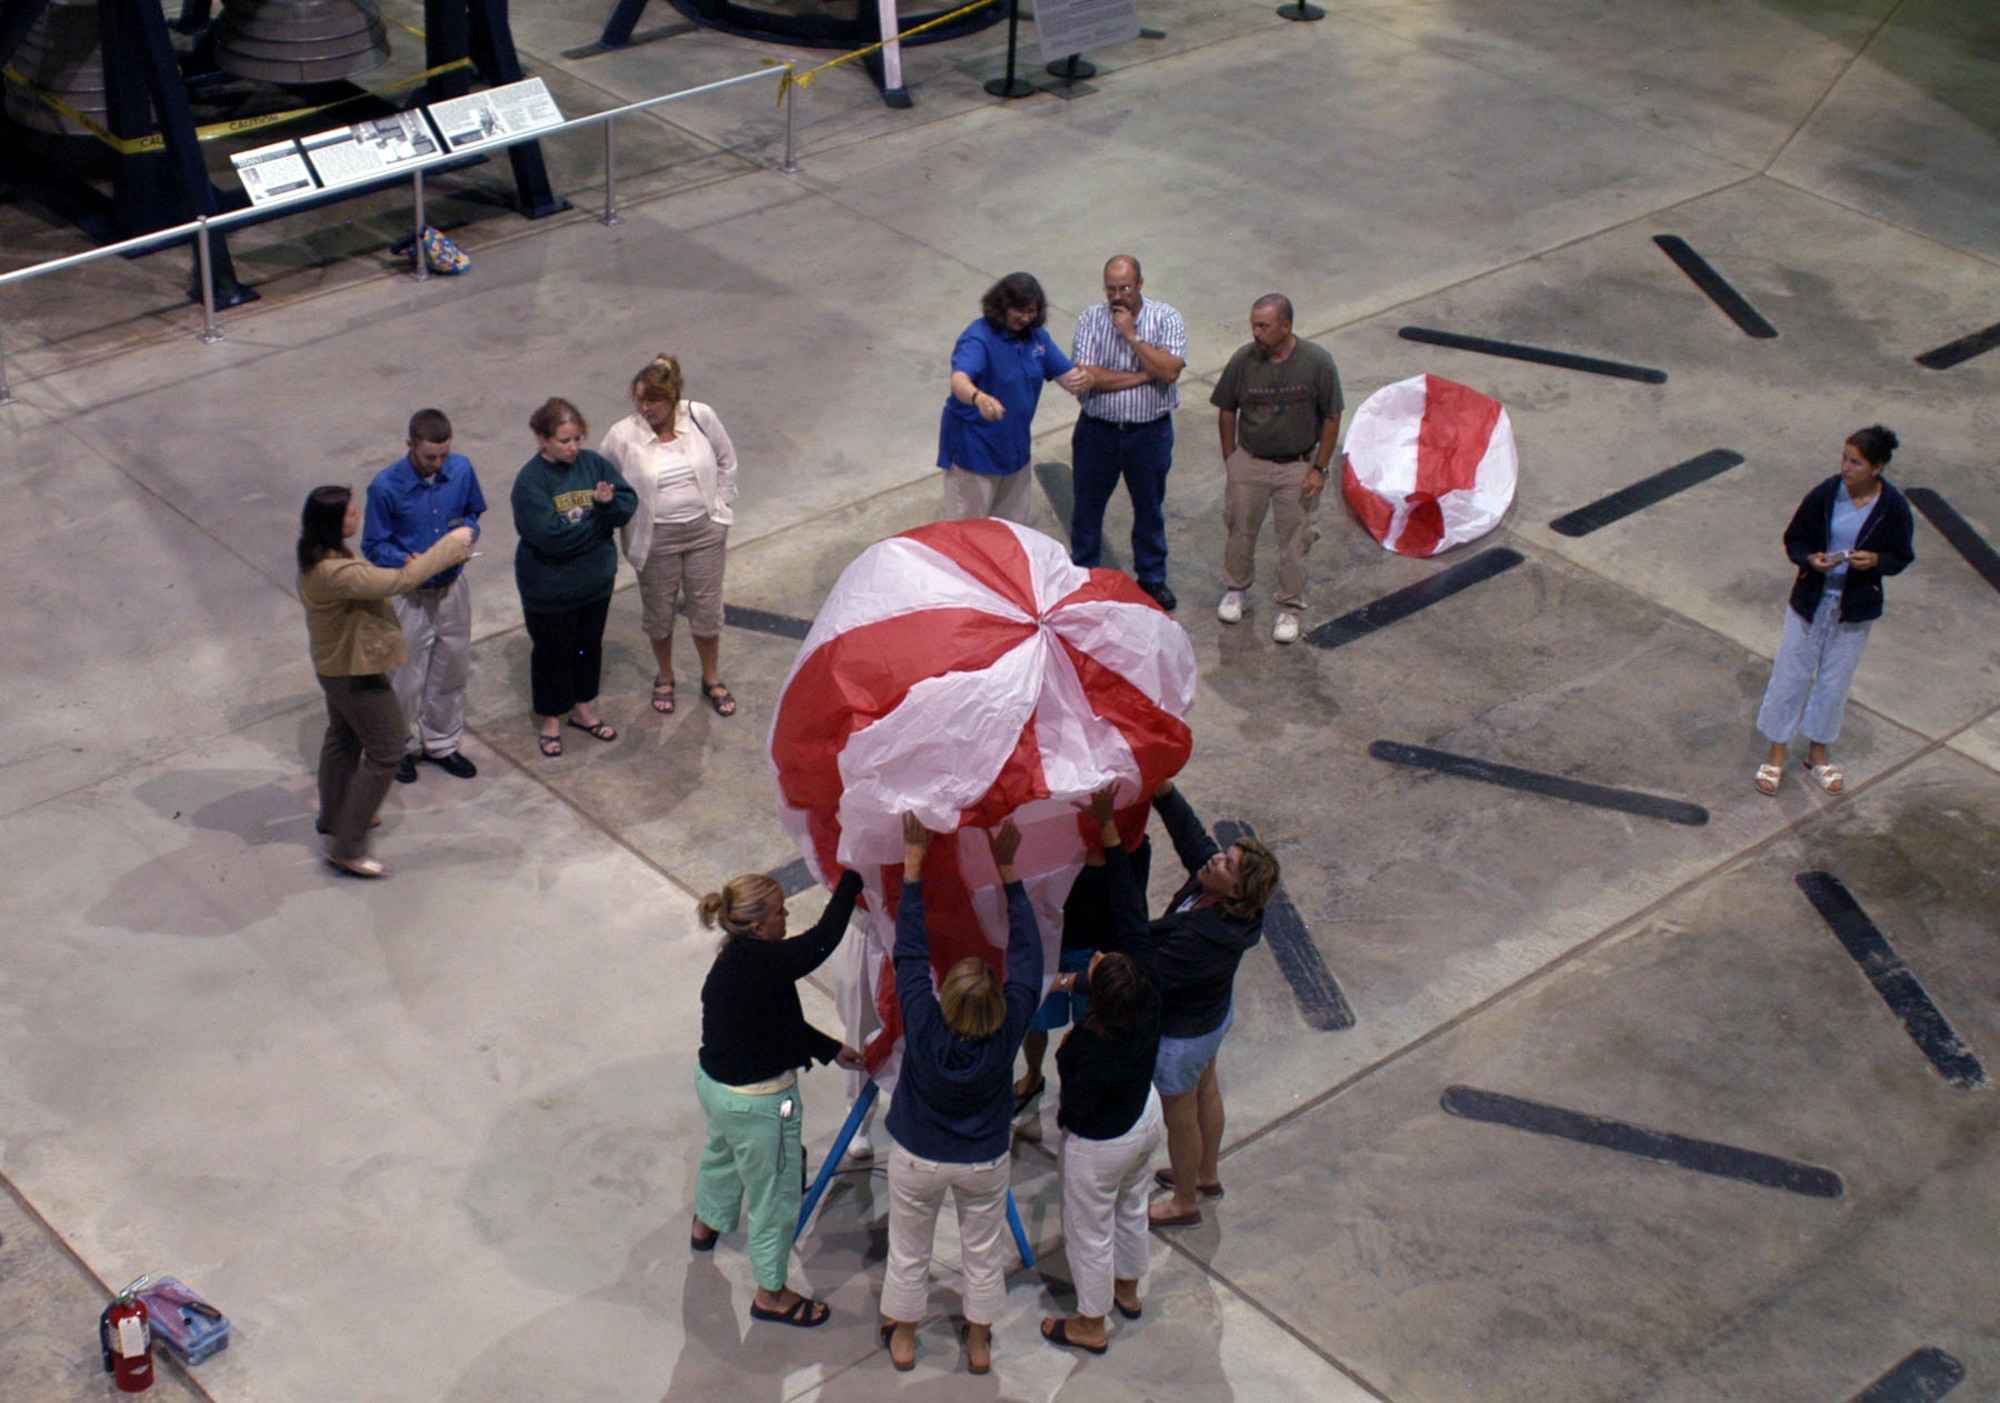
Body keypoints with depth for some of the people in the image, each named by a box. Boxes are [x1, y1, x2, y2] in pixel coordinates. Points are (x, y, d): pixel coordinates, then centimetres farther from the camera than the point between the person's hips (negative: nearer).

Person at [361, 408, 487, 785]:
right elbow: (373, 545, -11)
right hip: (409, 595, -4)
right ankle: (402, 747, 33)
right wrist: (408, 561, -29)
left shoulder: (461, 470, -9)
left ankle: (442, 743, 39)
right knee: (406, 678, 9)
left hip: (452, 588, 4)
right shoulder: (386, 486, -21)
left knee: (452, 671, 18)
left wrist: (466, 534, -14)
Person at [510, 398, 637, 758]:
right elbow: (551, 535, -29)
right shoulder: (530, 481, -21)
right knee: (552, 652, 12)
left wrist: (609, 503, -29)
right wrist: (598, 520, -19)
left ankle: (582, 708, 42)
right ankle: (550, 719, 31)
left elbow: (629, 502, -7)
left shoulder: (593, 463, -5)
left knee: (590, 645, 20)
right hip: (549, 589, -5)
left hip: (596, 581, 5)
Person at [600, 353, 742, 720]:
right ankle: (664, 678, 40)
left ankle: (712, 680, 34)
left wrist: (719, 505, 4)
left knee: (706, 608, 12)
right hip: (655, 537, -1)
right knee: (658, 610, 15)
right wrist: (620, 515, -4)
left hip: (704, 530, 1)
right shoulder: (623, 436, -16)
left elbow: (726, 461, 5)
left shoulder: (700, 417, -11)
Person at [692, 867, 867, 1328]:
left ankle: (706, 1226, 66)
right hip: (756, 1103, -10)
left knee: (722, 1153, 38)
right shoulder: (761, 961, -34)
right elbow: (821, 942, -35)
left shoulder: (736, 959, -3)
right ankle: (770, 1294, 29)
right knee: (774, 1193, 11)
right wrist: (851, 881, -23)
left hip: (714, 1082, 10)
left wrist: (830, 1049, 12)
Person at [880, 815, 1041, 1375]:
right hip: (985, 1163, 1)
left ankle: (902, 1338, 44)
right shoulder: (1009, 1031, -32)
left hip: (917, 1160, -1)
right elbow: (1026, 952, -23)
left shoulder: (923, 1026, -34)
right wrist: (1007, 870, -21)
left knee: (909, 1251, 23)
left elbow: (910, 950, -27)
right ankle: (979, 1342, 44)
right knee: (982, 1253, 25)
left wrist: (914, 860, -25)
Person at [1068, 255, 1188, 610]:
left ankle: (1152, 577, 32)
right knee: (1087, 505, 12)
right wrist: (1144, 375, -18)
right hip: (1097, 430, 0)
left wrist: (1132, 336, -23)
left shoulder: (1166, 318, -7)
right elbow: (1085, 377, -19)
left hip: (1150, 432, 0)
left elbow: (1169, 371, -21)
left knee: (1150, 508, 14)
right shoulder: (1091, 318, -7)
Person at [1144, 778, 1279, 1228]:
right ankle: (1206, 1175, 55)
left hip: (1183, 1034, -9)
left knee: (1180, 1117, 16)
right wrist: (1164, 792, -21)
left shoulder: (1202, 939, -44)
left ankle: (1184, 1204, 41)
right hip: (1213, 1011, 9)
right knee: (1205, 1092, 30)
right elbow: (1190, 832, -8)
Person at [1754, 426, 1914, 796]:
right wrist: (1810, 559, -24)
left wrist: (1875, 560, -23)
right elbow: (1794, 539, -3)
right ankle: (1777, 754, 25)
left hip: (1856, 609, 0)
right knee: (1791, 674, 9)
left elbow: (1902, 557, -2)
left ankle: (1817, 753, 35)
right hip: (1811, 599, 0)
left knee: (1835, 680, 15)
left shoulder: (1893, 508, -14)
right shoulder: (1824, 495, -14)